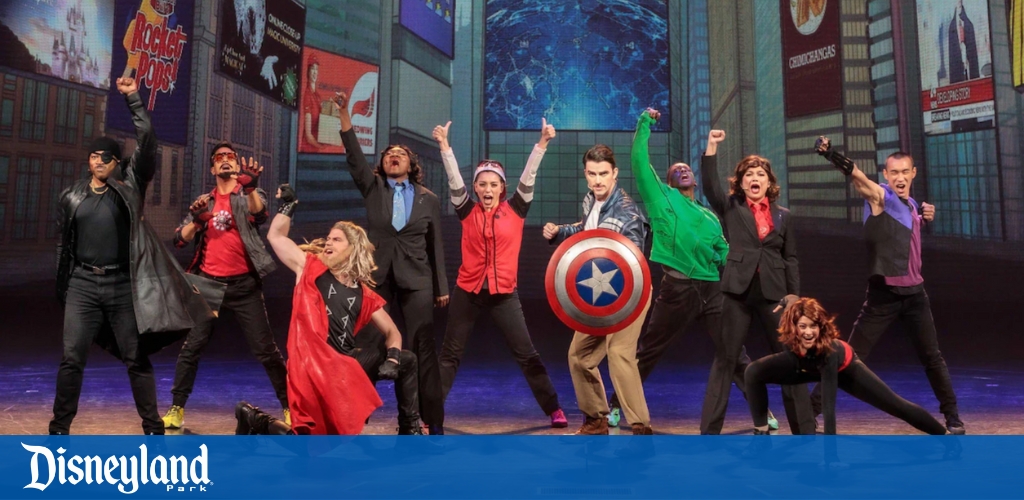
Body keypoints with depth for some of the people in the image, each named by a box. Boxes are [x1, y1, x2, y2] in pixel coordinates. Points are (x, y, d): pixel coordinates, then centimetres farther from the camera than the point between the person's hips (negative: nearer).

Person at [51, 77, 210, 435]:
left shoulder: (129, 187, 3)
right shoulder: (71, 197, 10)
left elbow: (147, 141, -7)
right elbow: (63, 244, 15)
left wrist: (133, 99, -9)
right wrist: (61, 287, 15)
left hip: (123, 285, -2)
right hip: (83, 284, 2)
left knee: (137, 359, 2)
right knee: (71, 358, 0)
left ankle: (152, 427, 10)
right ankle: (59, 427, 13)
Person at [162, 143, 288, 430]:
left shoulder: (250, 195, 5)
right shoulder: (203, 201, 14)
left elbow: (259, 213, -20)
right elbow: (180, 240, 7)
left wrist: (251, 187, -39)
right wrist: (196, 220, -13)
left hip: (244, 285, -3)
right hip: (208, 283, 3)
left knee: (265, 349, -2)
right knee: (191, 348, 4)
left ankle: (289, 406, 6)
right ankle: (176, 409, 15)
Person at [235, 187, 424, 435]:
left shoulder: (364, 295, 12)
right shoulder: (311, 269, 7)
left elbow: (392, 332, 13)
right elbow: (276, 236, 9)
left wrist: (393, 359, -5)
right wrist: (288, 204, 4)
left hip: (345, 364, 5)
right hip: (313, 365, -5)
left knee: (406, 360, 8)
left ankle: (410, 429, 16)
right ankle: (258, 421, 14)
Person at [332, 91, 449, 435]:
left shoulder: (429, 199, 8)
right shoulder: (372, 187, 8)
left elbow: (436, 246, 8)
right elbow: (354, 156, -8)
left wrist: (442, 287, 6)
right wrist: (344, 114, -21)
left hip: (417, 281, 0)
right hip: (376, 276, 1)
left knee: (422, 350, -2)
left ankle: (433, 421, 3)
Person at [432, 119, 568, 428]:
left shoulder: (515, 209, 2)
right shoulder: (467, 211, 2)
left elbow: (528, 178, -6)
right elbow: (454, 180, -7)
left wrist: (542, 144, -15)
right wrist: (444, 145, -17)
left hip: (504, 294, -1)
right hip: (467, 293, 1)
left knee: (526, 354, 3)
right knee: (450, 354, 8)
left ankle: (554, 409, 12)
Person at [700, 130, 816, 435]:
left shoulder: (783, 216, 12)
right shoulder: (731, 208, 8)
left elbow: (791, 258, 10)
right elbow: (710, 185, -10)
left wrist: (794, 294, -1)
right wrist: (712, 147, -18)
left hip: (774, 293, 2)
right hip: (738, 291, -2)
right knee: (725, 360, 1)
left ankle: (805, 428, 14)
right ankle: (709, 429, 6)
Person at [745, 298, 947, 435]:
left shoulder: (829, 350, -46)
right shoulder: (790, 341, -37)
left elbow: (829, 402, -49)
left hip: (844, 367, -3)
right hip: (806, 365, 3)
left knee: (895, 405, 5)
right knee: (754, 372, -19)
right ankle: (761, 433, -8)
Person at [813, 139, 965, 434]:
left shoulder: (912, 206, 13)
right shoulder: (880, 196, -6)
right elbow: (858, 178, -28)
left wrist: (925, 219, 10)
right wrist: (833, 157, -48)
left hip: (914, 293, 6)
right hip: (884, 294, -6)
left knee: (932, 357, 14)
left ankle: (952, 415, 29)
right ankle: (812, 408, 0)